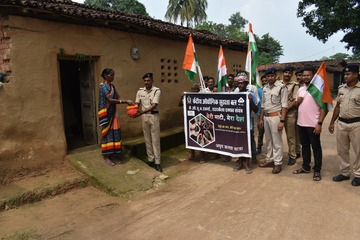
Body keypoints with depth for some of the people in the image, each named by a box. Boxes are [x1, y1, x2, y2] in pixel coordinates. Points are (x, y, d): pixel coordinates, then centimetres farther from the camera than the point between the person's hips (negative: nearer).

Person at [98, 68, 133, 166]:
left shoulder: (112, 86, 12)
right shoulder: (103, 86, -13)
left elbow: (118, 98, 6)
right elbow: (110, 100, -22)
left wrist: (126, 101, -13)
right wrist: (125, 101, -24)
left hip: (113, 113, 8)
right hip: (106, 114, -8)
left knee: (115, 133, 9)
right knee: (107, 133, -2)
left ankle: (112, 155, 19)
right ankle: (106, 157, 10)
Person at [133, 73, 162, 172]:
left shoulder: (157, 91, -10)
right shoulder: (140, 91, 6)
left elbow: (154, 105, -19)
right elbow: (136, 104, 3)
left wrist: (141, 112, -28)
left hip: (154, 116, -4)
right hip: (144, 116, 4)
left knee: (155, 139, -1)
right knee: (147, 139, 10)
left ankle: (157, 162, 4)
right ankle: (150, 159, 21)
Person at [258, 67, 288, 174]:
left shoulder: (281, 87, -9)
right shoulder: (265, 88, 11)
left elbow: (284, 105, -12)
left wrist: (282, 121, -17)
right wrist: (261, 118, 14)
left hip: (275, 116, -7)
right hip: (266, 116, 7)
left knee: (276, 141, -1)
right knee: (268, 140, 14)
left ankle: (278, 163, 8)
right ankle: (269, 160, 25)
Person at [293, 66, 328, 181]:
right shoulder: (300, 89, 11)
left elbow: (323, 108, -12)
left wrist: (319, 123, -18)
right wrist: (297, 102, -3)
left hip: (313, 124, -6)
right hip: (301, 123, 7)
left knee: (316, 147, 4)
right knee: (304, 146, 16)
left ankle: (317, 170, 14)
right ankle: (305, 167, 28)